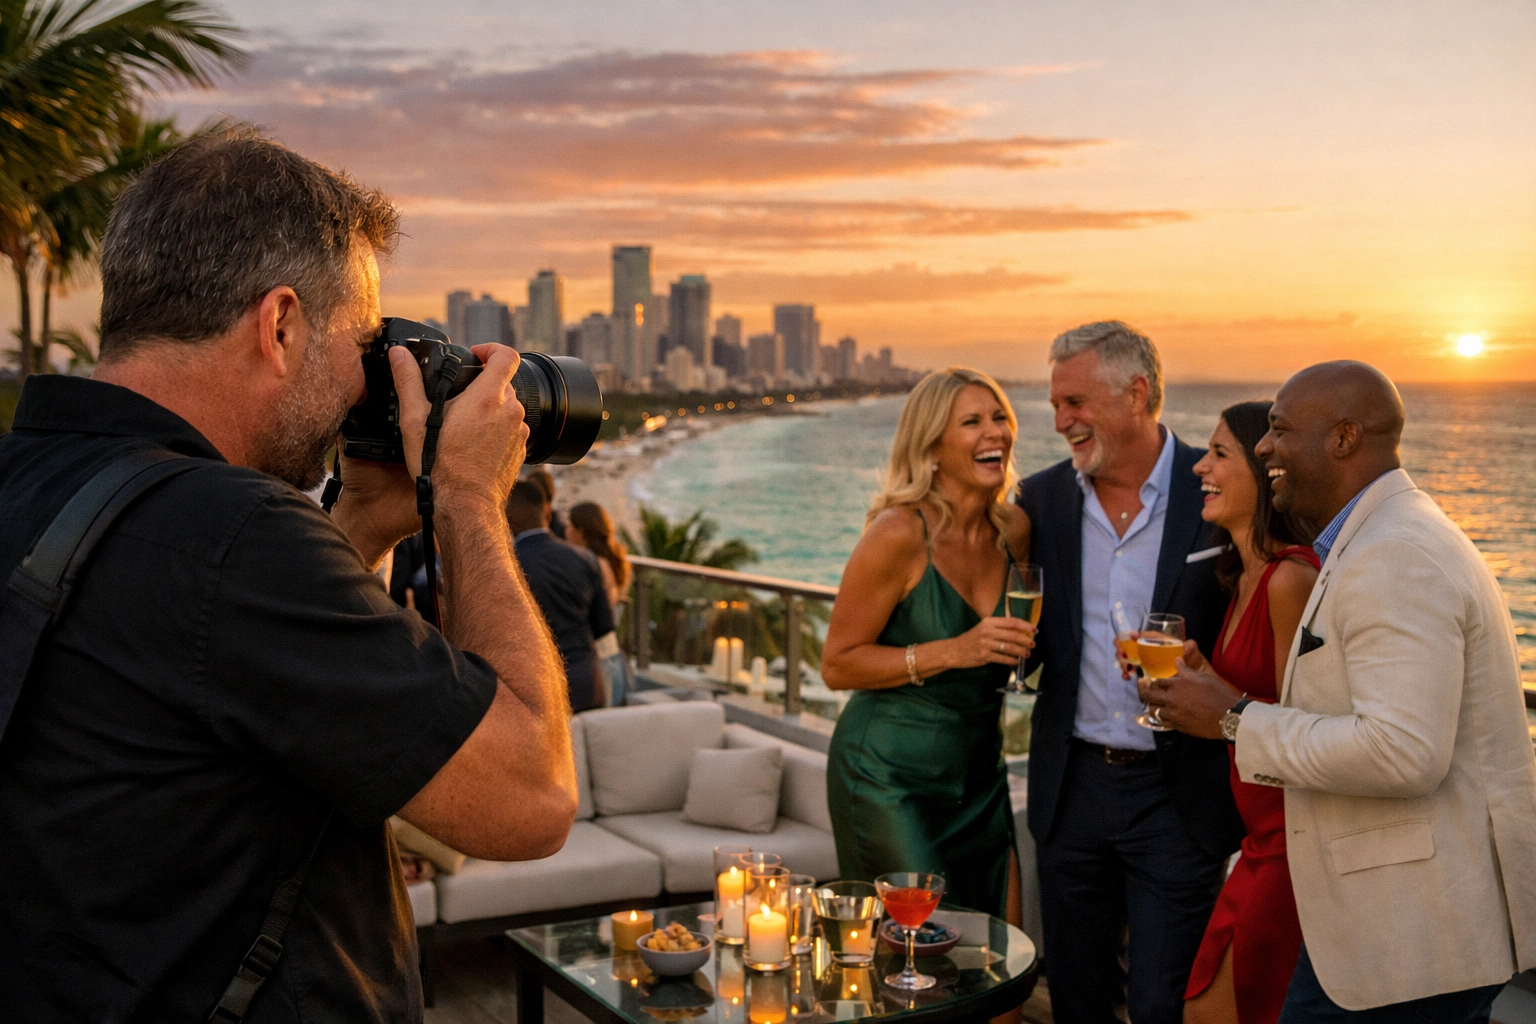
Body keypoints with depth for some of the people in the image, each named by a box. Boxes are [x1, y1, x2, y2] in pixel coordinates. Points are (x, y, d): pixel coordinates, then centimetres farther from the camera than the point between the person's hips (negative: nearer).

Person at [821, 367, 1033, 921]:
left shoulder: (1014, 531, 2)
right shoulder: (898, 533, -17)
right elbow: (837, 664, -15)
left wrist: (1026, 642, -1)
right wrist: (952, 652, -23)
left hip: (980, 777, 7)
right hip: (889, 780, -6)